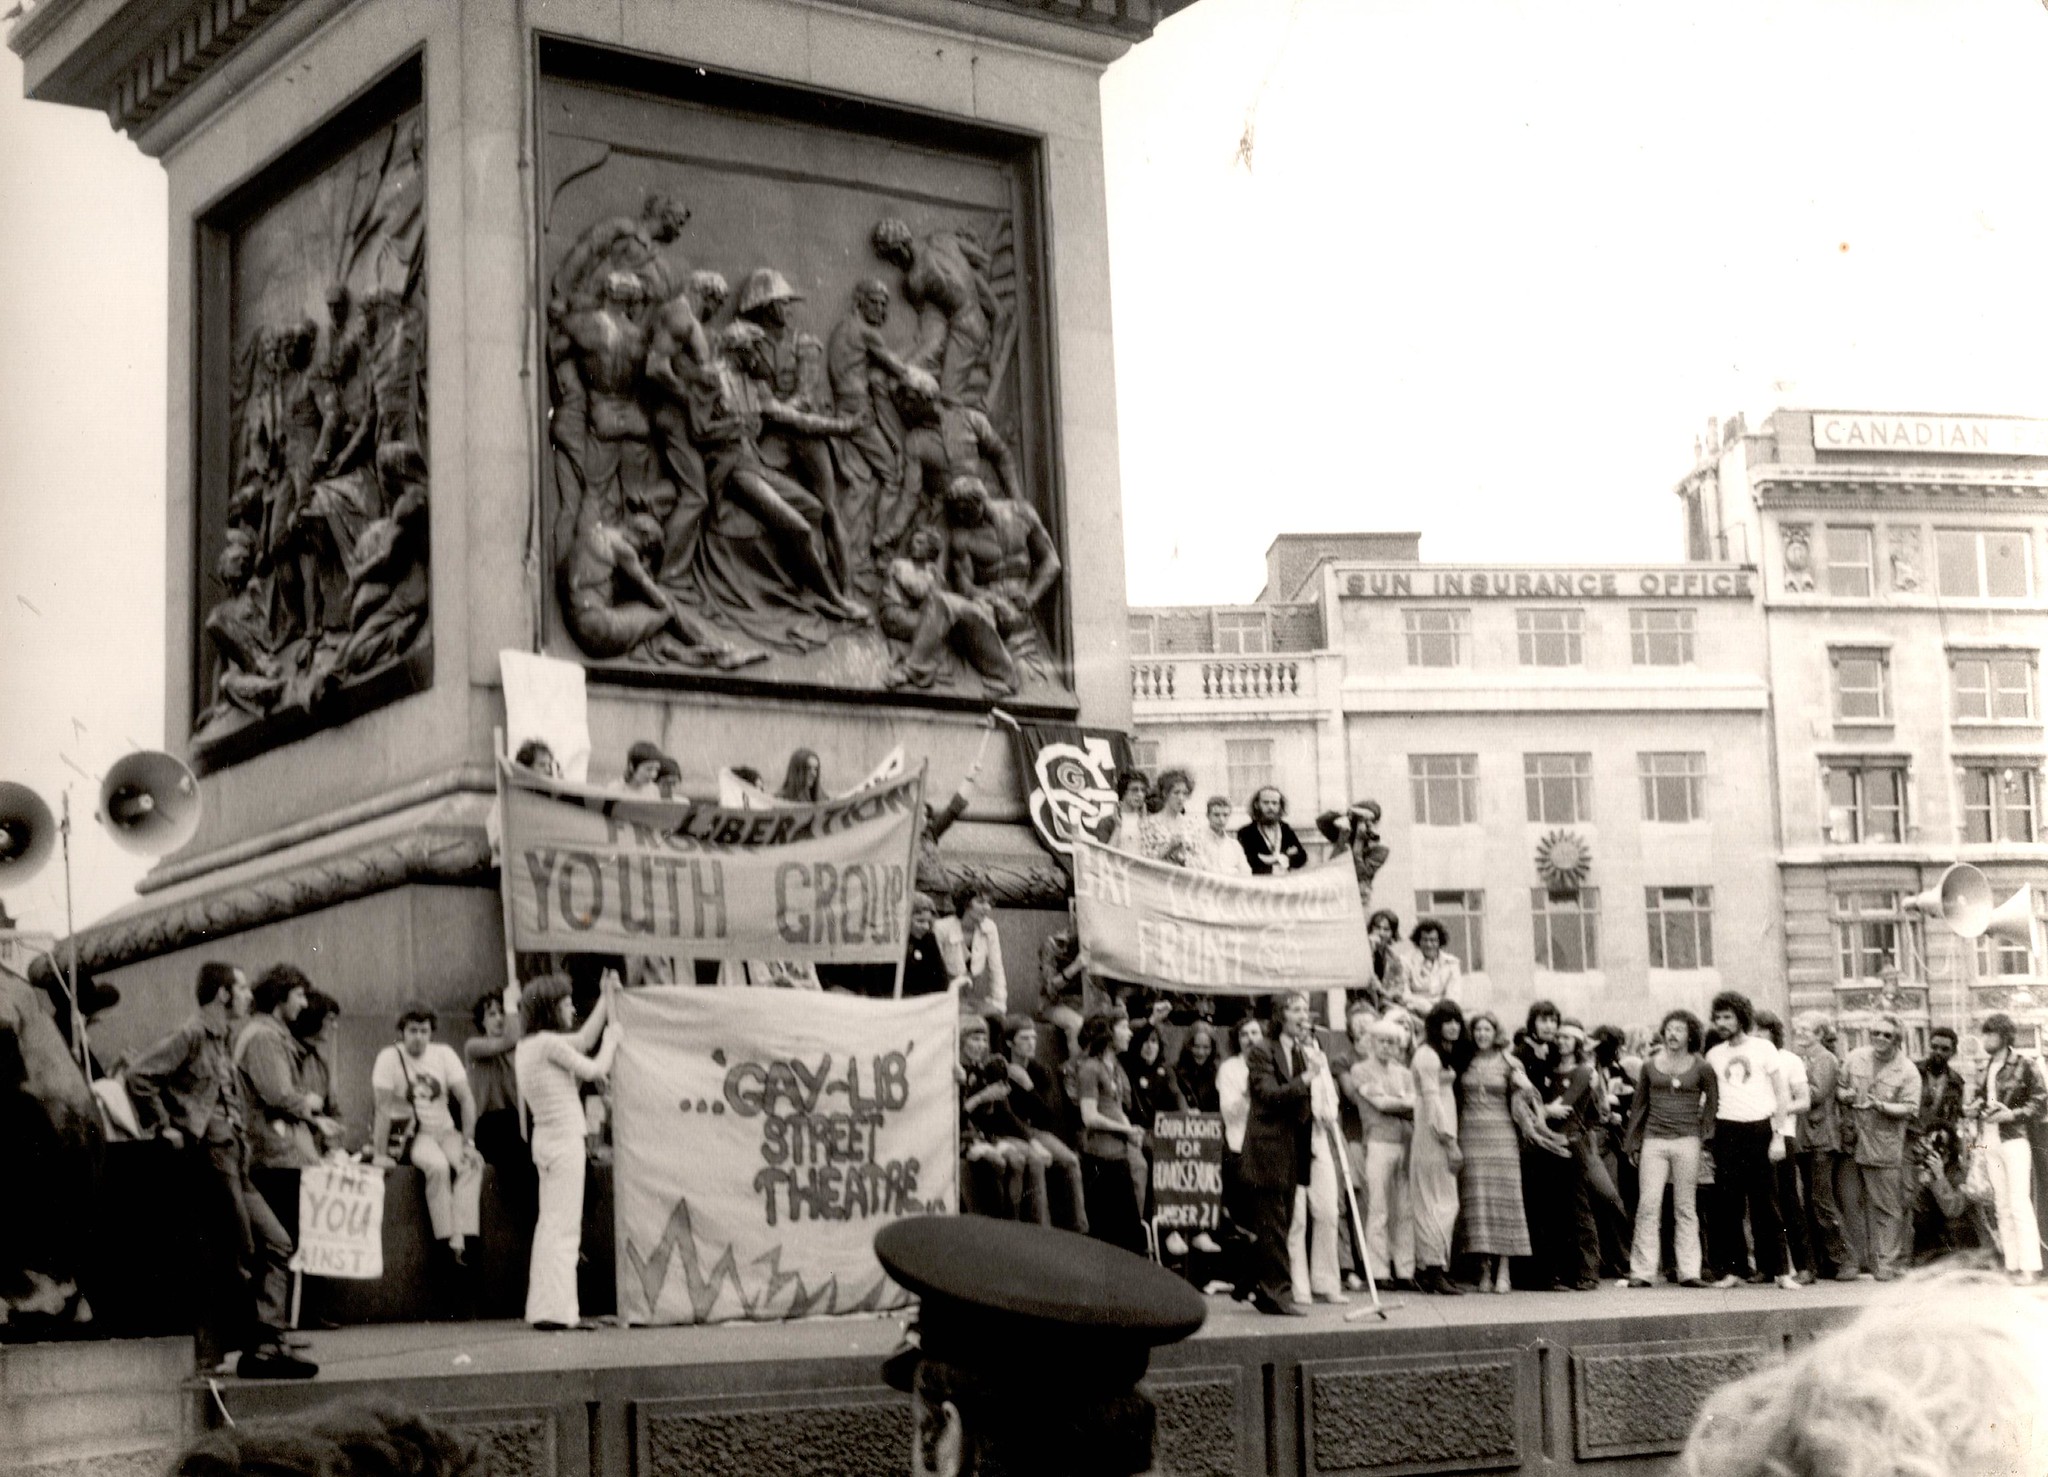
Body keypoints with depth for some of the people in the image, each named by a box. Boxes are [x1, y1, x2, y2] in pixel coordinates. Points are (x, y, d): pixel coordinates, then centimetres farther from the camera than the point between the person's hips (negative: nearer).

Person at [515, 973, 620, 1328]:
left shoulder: (528, 1045, 15)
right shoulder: (549, 1043, -13)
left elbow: (585, 1039, 24)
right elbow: (595, 1070, -9)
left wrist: (606, 997, 25)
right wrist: (612, 1039, 8)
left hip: (547, 1139, 10)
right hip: (564, 1139, -10)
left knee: (550, 1224, 11)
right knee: (563, 1226, -8)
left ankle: (544, 1309, 13)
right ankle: (557, 1310, -10)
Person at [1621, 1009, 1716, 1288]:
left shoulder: (1701, 1069, 4)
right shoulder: (1650, 1067, 9)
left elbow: (1712, 1102, 11)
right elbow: (1638, 1106, 14)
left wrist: (1704, 1134, -1)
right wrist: (1631, 1144, 11)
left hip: (1686, 1141, -1)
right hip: (1653, 1140, 1)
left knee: (1685, 1208, 2)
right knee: (1648, 1205, -5)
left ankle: (1688, 1272, 5)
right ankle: (1642, 1272, -4)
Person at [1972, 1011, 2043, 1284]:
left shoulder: (2024, 1066, -7)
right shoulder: (1986, 1067, 12)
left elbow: (2040, 1100, -6)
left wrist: (2013, 1114, -16)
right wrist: (1978, 1107, 3)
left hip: (2014, 1140, -7)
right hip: (1990, 1142, 7)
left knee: (2020, 1204, -10)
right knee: (2002, 1205, 7)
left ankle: (2030, 1266, -9)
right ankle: (2012, 1263, 11)